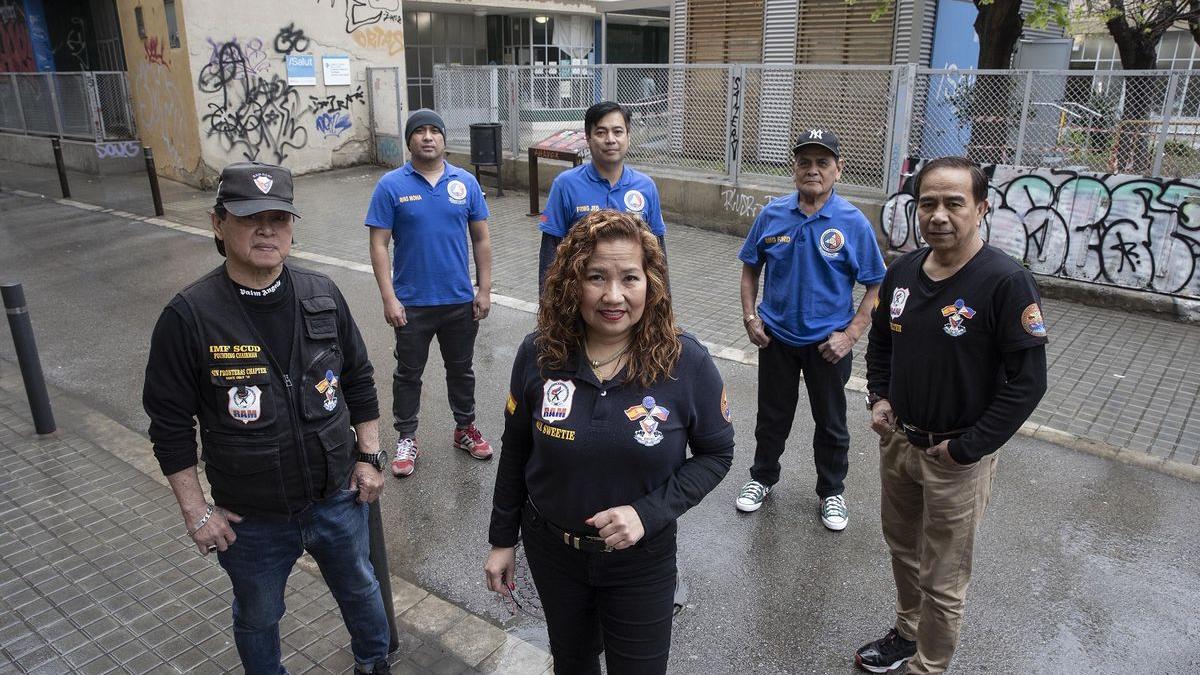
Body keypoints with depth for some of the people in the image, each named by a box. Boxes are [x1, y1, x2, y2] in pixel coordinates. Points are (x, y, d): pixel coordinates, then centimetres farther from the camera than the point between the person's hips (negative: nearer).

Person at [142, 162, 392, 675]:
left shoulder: (322, 295, -6)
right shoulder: (189, 316, -16)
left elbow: (359, 379, 4)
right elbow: (170, 424, -9)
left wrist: (369, 456, 3)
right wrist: (195, 511, -7)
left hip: (337, 498, 3)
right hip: (251, 519, -3)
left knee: (359, 588, 25)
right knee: (258, 617, 22)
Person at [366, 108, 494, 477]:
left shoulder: (466, 182, 0)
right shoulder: (391, 185, -7)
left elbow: (481, 239, 5)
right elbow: (379, 245, -7)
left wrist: (485, 290, 1)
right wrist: (389, 299, -13)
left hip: (460, 300, 2)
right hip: (412, 303, -2)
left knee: (461, 369, 16)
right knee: (409, 373, 12)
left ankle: (465, 428, 35)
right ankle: (406, 438, 27)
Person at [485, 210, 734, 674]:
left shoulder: (686, 363, -20)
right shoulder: (538, 355, -14)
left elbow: (716, 453, -8)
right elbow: (515, 452, -1)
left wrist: (649, 512, -21)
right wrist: (502, 539, 5)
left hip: (641, 560, -2)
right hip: (550, 548, 2)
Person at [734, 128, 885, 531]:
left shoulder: (853, 223, -12)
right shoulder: (772, 215, -5)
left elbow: (876, 286, -8)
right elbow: (750, 268, 6)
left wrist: (851, 335, -14)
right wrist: (750, 317, -3)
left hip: (828, 343, -2)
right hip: (775, 337, 2)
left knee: (831, 423, 14)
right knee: (772, 415, 18)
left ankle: (831, 492, 35)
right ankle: (762, 478, 40)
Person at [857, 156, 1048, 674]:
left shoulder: (1007, 282, -19)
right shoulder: (903, 271, 0)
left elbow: (1027, 381, -18)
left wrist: (965, 449, -17)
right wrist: (878, 397, 2)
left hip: (957, 459, -6)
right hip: (897, 441, 6)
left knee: (942, 582, 9)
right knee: (902, 549, 25)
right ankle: (907, 633, 49)